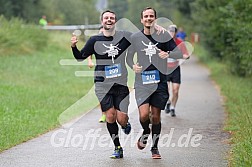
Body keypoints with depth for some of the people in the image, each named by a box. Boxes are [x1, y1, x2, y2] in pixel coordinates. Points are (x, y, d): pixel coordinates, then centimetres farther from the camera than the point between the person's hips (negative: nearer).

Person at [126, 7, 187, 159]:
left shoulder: (163, 36, -1)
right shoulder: (135, 37, 2)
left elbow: (180, 53, 2)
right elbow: (129, 56, 15)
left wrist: (168, 54, -18)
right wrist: (133, 66, -6)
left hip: (160, 82, 0)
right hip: (142, 82, 0)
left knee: (156, 117, 5)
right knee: (144, 115, -15)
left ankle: (155, 148, 22)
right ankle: (146, 132, 19)